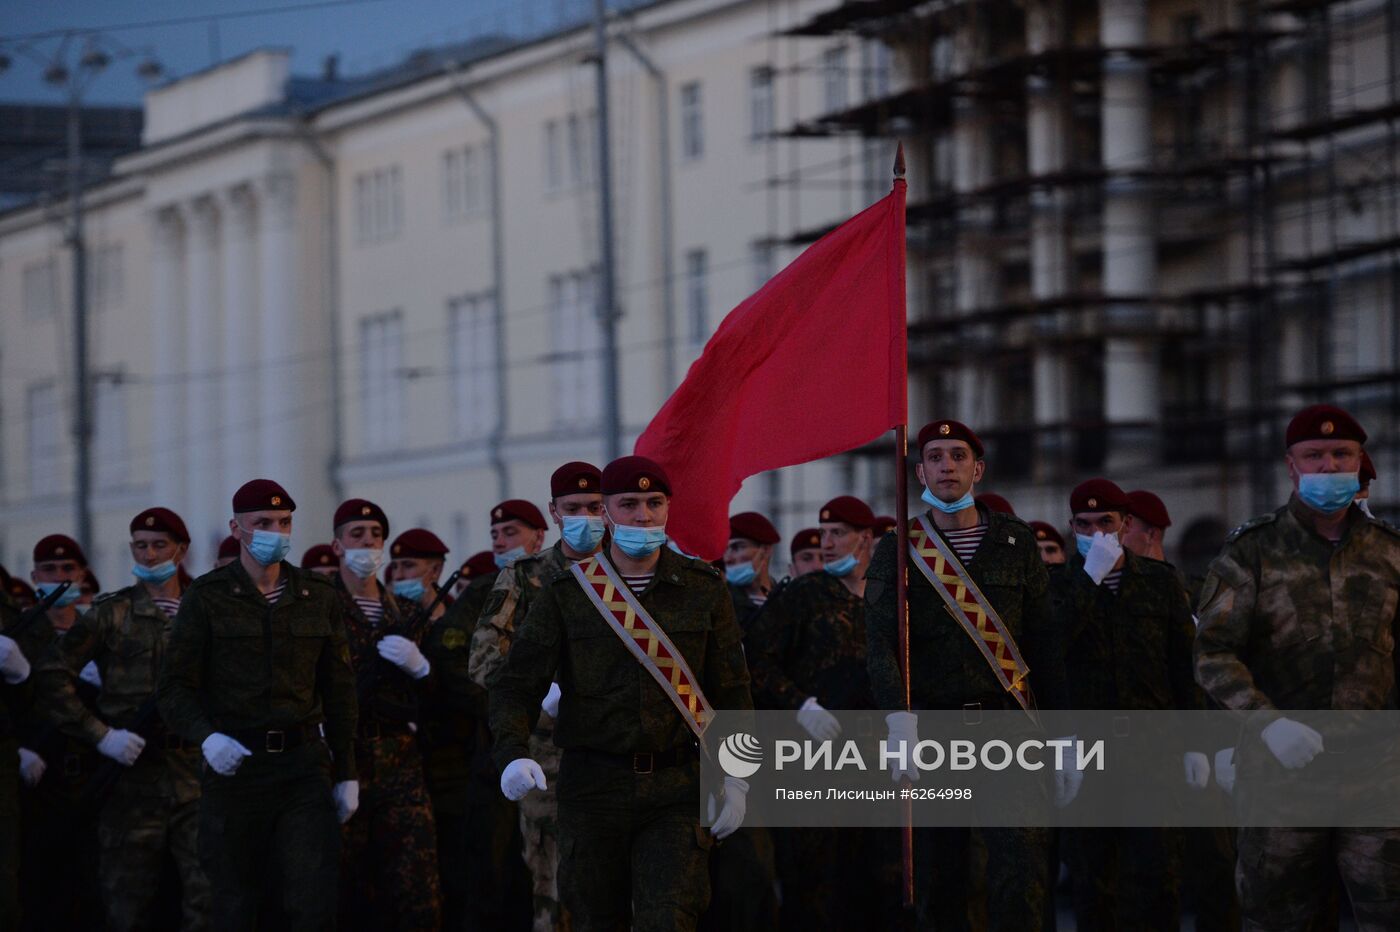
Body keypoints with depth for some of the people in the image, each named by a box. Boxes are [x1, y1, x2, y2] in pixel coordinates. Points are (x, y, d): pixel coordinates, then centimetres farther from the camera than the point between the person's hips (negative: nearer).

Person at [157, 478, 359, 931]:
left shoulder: (319, 596, 9)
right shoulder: (207, 596, 0)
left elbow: (338, 690, 12)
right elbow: (175, 686, -3)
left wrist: (346, 774, 9)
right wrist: (207, 736, -21)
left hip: (303, 763, 2)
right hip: (235, 763, -1)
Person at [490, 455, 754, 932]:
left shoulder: (704, 588, 5)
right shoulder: (567, 593, 2)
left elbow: (732, 690, 10)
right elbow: (517, 683, -3)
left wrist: (736, 776, 3)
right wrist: (512, 753, -21)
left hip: (678, 787, 0)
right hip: (594, 785, 0)